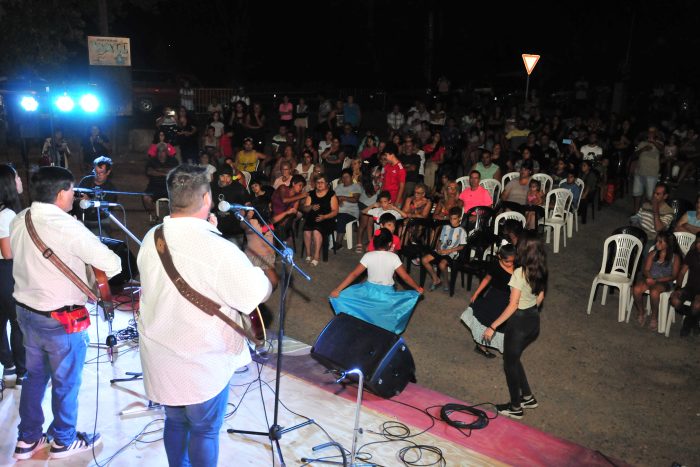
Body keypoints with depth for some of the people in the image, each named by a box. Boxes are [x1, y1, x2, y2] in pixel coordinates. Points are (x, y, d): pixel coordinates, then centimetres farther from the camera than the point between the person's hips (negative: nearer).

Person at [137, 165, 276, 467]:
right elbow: (256, 294, -16)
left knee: (175, 422, 24)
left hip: (160, 356, 6)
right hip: (203, 363, -6)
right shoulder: (219, 249, -27)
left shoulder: (151, 239, -6)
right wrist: (269, 278, 5)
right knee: (204, 431, 13)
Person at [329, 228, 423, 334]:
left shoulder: (368, 256, -10)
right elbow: (406, 277, -8)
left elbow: (354, 274, -13)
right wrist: (418, 288, 8)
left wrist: (337, 289, -11)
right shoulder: (394, 257, -11)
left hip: (369, 291, 1)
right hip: (387, 294, -1)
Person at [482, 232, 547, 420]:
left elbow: (513, 306, -23)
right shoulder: (540, 271, -1)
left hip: (519, 322, -8)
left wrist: (493, 327, -18)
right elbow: (540, 297, 11)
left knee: (510, 364, 12)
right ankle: (528, 397, 36)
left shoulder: (519, 273, -25)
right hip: (534, 319, 8)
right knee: (514, 358, 26)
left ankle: (515, 408, 25)